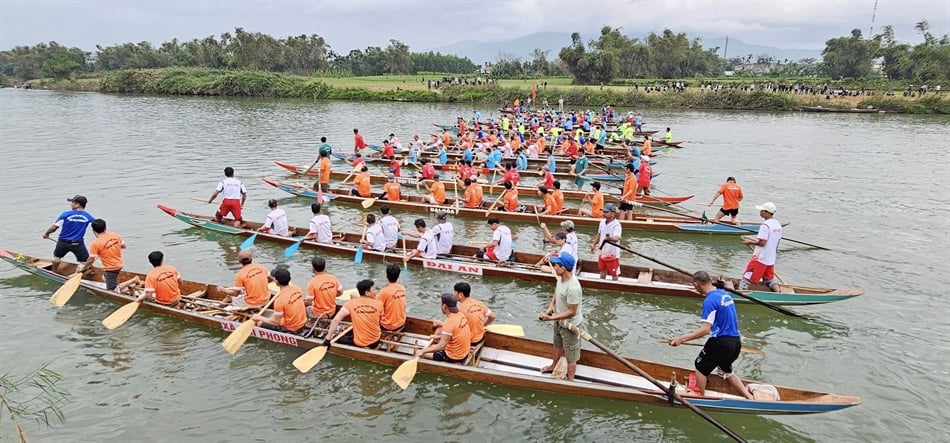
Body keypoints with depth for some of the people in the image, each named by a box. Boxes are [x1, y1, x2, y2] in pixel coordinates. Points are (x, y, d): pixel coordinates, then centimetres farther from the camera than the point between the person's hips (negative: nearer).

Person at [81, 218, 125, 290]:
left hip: (110, 269, -6)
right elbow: (123, 246, 8)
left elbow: (91, 259, -11)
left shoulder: (95, 243, -17)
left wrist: (84, 268, 5)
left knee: (111, 290, -2)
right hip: (119, 265, 7)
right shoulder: (115, 235, -5)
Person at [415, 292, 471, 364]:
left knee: (418, 353, 0)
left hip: (452, 358, -8)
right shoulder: (461, 315, -3)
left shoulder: (449, 322, -27)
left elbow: (441, 346, -29)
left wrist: (423, 351, -24)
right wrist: (439, 337, 11)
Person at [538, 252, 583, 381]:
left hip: (570, 325, -9)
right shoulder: (561, 278, -11)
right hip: (559, 321, 9)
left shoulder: (573, 288, -37)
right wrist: (551, 305, -6)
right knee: (558, 345, 34)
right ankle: (553, 365, 59)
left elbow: (571, 312, -29)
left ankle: (570, 381, 33)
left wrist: (551, 318, -28)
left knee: (570, 355, 13)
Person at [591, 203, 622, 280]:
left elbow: (616, 238, -42)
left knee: (614, 274, 7)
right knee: (602, 271, 24)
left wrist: (610, 238, -62)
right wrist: (594, 244, 18)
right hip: (602, 252, 7)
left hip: (612, 253, -7)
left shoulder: (616, 225, -25)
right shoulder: (602, 222, -2)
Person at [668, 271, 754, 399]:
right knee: (727, 370, 29)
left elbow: (705, 330, -23)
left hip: (721, 342, -8)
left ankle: (701, 397, 23)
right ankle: (749, 396, 23)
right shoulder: (725, 294, 8)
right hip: (736, 341, 8)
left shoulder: (710, 300, -18)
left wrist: (681, 339, -23)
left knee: (700, 366, 13)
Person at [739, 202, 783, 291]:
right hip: (771, 259, 8)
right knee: (770, 278, 21)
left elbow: (762, 242, -22)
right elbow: (775, 241, 15)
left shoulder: (765, 225, -19)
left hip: (760, 258, -8)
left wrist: (750, 242, -8)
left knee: (746, 278, -2)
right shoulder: (778, 224, 9)